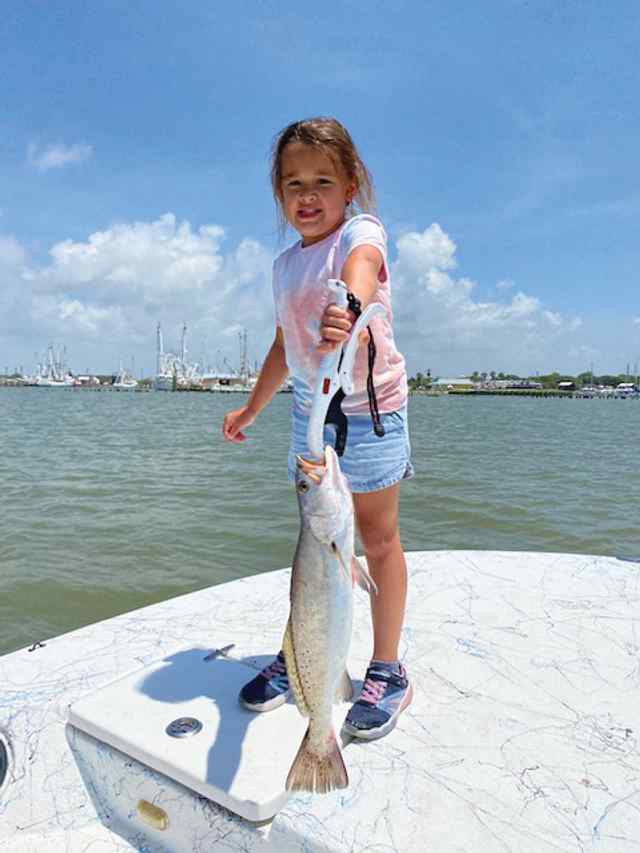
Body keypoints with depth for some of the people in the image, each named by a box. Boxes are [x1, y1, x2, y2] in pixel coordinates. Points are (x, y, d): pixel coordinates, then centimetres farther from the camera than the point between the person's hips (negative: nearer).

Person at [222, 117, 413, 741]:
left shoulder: (361, 233, -9)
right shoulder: (286, 264, 11)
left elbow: (358, 272, -35)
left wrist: (344, 312, -58)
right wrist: (250, 409, 25)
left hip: (370, 408, -6)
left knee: (378, 539, 4)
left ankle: (387, 672, 21)